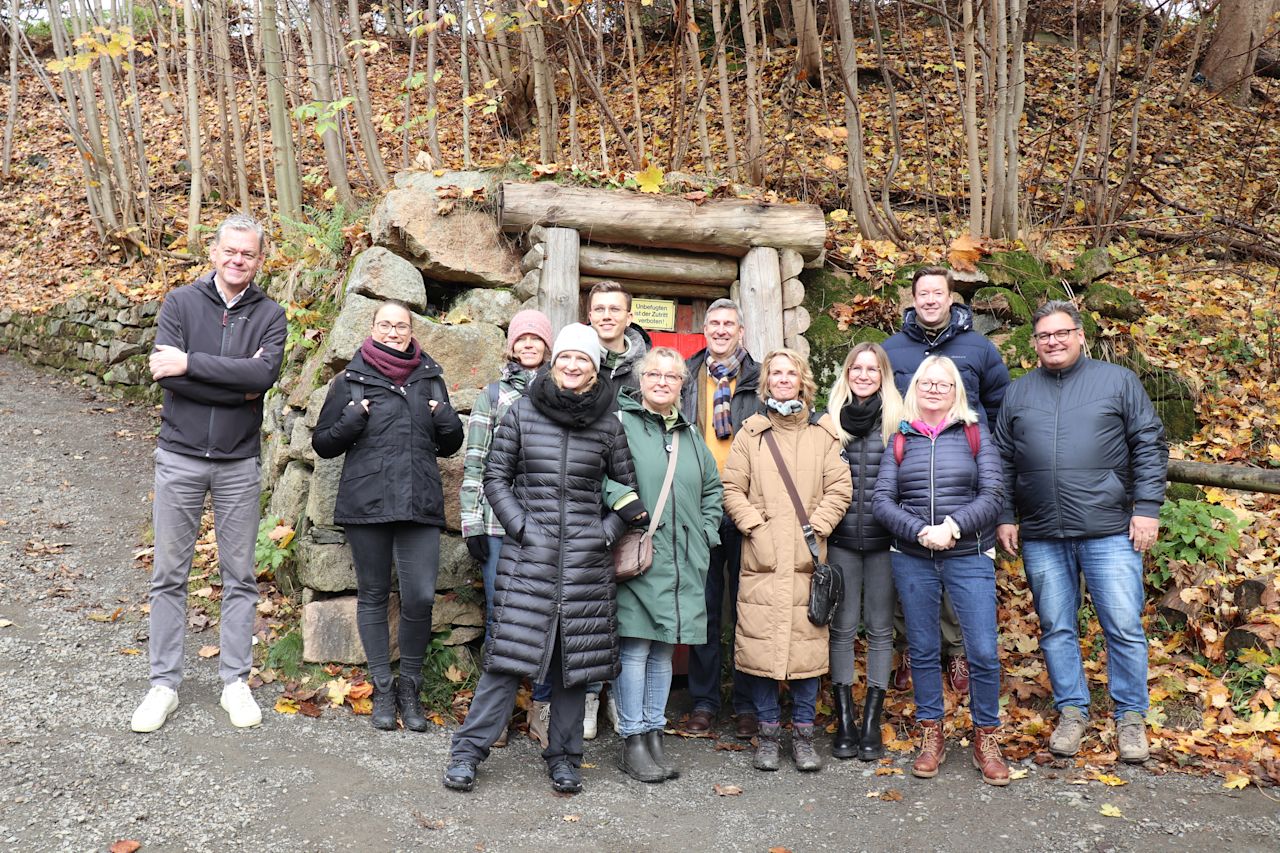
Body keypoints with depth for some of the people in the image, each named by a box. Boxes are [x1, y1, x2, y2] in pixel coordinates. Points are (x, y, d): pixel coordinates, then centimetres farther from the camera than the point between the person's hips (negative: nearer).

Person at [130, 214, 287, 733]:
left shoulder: (269, 315, 1)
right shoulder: (181, 303, 0)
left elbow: (264, 373, -18)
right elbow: (166, 374, -14)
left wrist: (190, 363, -18)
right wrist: (239, 384, -15)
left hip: (239, 462, 1)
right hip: (180, 456, 0)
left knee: (239, 577, 8)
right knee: (169, 576, 7)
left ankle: (235, 682, 19)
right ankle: (164, 684, 19)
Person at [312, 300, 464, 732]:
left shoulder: (430, 378, 14)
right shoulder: (351, 380, 8)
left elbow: (450, 445, 20)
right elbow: (322, 443, 8)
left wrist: (447, 419, -1)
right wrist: (351, 418, -10)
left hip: (420, 503, 1)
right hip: (366, 503, -1)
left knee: (420, 596, -7)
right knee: (373, 595, 6)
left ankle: (410, 687, 13)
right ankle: (383, 689, 20)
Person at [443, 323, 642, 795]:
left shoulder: (609, 424, 6)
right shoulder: (522, 413, 4)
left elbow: (629, 487, 13)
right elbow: (496, 477, 6)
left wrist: (607, 532, 0)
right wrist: (520, 525, -5)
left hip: (585, 560, 2)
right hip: (528, 553, -1)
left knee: (576, 657, 7)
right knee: (509, 650, -3)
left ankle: (563, 756, 22)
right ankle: (468, 749, 10)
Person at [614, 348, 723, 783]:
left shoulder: (690, 434, 17)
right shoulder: (620, 424, -3)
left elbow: (712, 488, 25)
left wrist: (706, 533, 15)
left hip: (682, 564, 6)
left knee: (663, 650, 12)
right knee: (635, 649, -3)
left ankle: (654, 735, 22)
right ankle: (633, 742, 8)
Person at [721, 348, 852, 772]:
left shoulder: (824, 432, 9)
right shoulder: (751, 432, 9)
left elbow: (840, 488, 5)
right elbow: (732, 489, 6)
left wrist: (817, 527, -6)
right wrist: (755, 525, -6)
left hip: (807, 558, 0)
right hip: (761, 559, 0)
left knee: (809, 642, 1)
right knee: (759, 643, -1)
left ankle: (803, 734, 15)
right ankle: (768, 733, 14)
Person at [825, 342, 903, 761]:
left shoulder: (898, 422, 2)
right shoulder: (829, 420, 6)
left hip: (883, 539, -1)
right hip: (841, 540, 1)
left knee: (880, 628, 6)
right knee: (842, 627, 4)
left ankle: (871, 722, 16)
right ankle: (844, 721, 14)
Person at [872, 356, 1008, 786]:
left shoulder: (975, 434, 5)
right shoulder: (900, 440, 7)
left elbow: (992, 495, -3)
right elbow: (881, 501, -1)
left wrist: (953, 527, -17)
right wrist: (921, 532, -16)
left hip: (970, 557, -1)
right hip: (912, 559, 1)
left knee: (983, 652, -4)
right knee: (923, 651, 10)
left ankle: (986, 739, 16)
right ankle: (931, 737, 25)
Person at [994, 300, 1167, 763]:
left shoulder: (1118, 381, 5)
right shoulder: (1018, 393, 11)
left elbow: (1149, 446, 2)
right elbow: (1002, 461, 13)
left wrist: (1147, 508, -5)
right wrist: (1005, 517, 7)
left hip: (1109, 532, -2)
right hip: (1042, 538, 3)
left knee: (1124, 628, 1)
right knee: (1057, 629, 9)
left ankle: (1131, 717, 17)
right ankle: (1072, 711, 23)